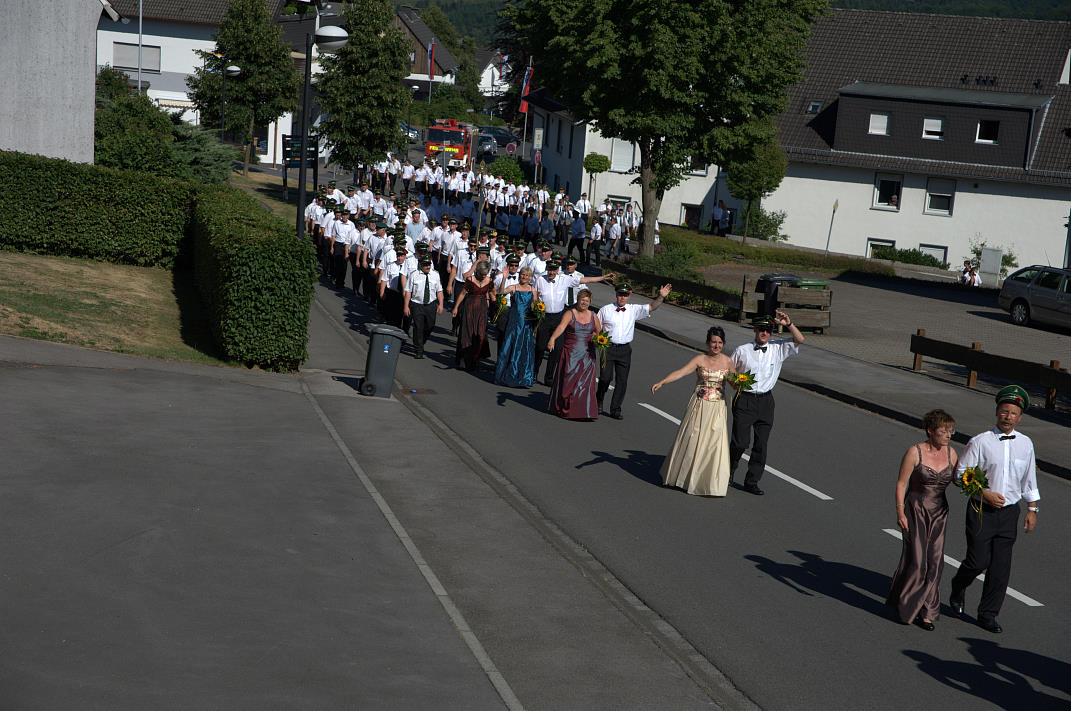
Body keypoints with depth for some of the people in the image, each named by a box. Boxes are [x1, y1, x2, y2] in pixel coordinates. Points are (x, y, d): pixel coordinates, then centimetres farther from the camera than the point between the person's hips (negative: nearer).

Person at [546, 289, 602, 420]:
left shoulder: (593, 316, 9)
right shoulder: (570, 314, -5)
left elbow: (598, 331, 25)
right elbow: (561, 326, -23)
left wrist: (593, 338, 3)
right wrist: (553, 338, -40)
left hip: (587, 355, 3)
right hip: (570, 354, -3)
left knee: (586, 383, -3)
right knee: (568, 382, 0)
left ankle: (585, 412, 1)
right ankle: (566, 410, 14)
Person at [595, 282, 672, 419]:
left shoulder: (634, 310, 6)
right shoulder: (605, 310, 2)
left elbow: (651, 307, -3)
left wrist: (661, 297, -19)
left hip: (625, 350, 2)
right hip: (608, 347, -2)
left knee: (622, 381, 3)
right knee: (606, 377, -8)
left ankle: (615, 410, 14)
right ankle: (599, 401, 20)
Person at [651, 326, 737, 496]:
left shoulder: (727, 362, 4)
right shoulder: (700, 359, -4)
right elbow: (680, 372, -15)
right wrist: (661, 382, -28)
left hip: (717, 408, 2)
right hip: (699, 405, -2)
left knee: (715, 443, -4)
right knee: (691, 440, 3)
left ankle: (711, 483, 7)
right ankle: (683, 477, 21)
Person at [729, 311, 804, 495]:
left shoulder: (778, 349, 5)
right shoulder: (742, 351, 1)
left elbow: (799, 340, -3)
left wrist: (788, 324, -17)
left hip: (766, 401, 3)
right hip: (745, 400, -3)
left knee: (761, 444, 4)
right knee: (740, 442, -6)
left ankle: (751, 482, 15)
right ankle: (728, 471, 22)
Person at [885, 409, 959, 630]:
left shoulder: (950, 452, 2)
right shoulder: (915, 452, -12)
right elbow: (901, 483, -10)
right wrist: (900, 512, -15)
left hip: (939, 512, 4)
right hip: (915, 510, -4)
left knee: (935, 561, 0)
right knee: (916, 560, -5)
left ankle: (925, 612, 9)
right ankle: (902, 603, 20)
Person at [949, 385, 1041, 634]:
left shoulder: (1025, 444, 6)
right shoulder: (980, 442, -8)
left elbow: (1029, 480, 15)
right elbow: (961, 474, -7)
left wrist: (1032, 510, 12)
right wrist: (985, 493, -16)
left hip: (1009, 511, 4)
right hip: (981, 510, -3)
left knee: (1001, 566, 2)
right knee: (978, 560, -5)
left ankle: (987, 615, 15)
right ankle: (958, 588, 28)